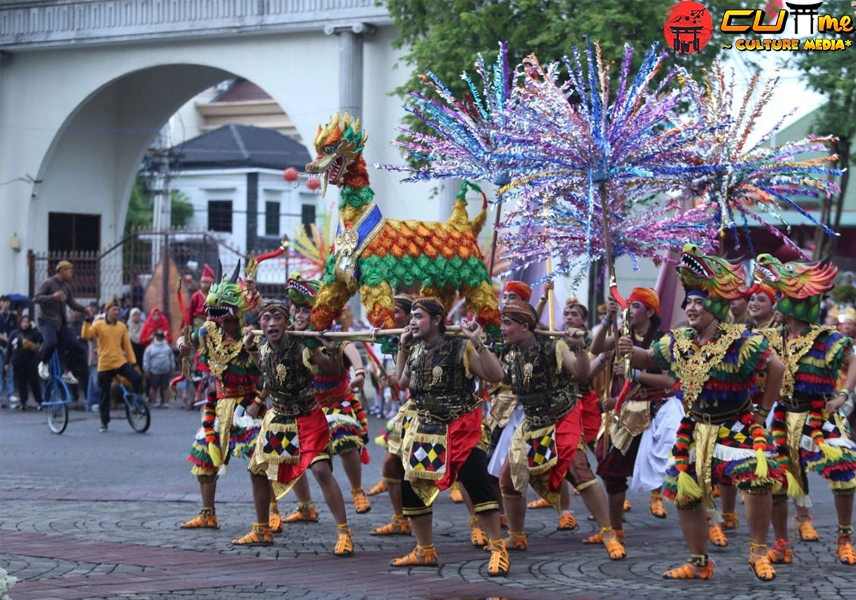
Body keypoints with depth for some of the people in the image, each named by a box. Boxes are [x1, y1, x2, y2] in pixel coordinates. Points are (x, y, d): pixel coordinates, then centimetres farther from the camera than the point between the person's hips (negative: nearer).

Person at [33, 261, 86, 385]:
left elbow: (72, 304, 17)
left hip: (62, 322, 7)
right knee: (51, 342, -29)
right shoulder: (48, 283, -8)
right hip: (48, 321, -7)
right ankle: (43, 363, 1)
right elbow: (36, 298, -17)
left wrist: (84, 309, 0)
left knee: (74, 344, -4)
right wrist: (53, 297, -30)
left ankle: (68, 372, 9)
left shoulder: (66, 286, 13)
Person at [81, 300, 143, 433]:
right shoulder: (98, 325, -2)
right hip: (104, 365, -2)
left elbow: (127, 345, 9)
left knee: (137, 377, -22)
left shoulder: (122, 326, 6)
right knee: (105, 396, 4)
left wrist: (133, 361, 6)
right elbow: (85, 335, -16)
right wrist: (88, 320, -23)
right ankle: (104, 422, 17)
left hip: (120, 362, 2)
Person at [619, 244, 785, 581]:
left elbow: (776, 367, -15)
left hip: (737, 428, -5)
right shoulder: (677, 342, 0)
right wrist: (629, 350, -8)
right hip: (696, 430, 5)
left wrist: (763, 411, -8)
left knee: (757, 480, -25)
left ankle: (758, 553, -6)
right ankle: (699, 563, 22)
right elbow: (648, 359, 15)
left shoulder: (739, 341, -18)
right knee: (685, 494, 6)